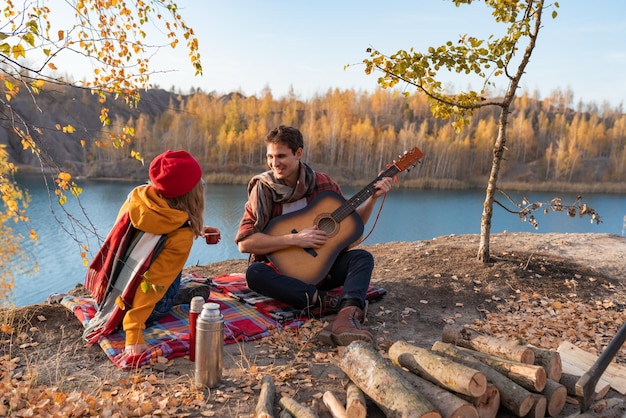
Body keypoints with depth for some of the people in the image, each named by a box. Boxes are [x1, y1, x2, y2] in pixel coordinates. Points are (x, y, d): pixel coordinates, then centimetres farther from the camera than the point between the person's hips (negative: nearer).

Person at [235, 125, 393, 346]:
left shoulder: (323, 184, -2)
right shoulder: (263, 189, -9)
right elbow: (244, 242, -18)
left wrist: (373, 198, -6)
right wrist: (295, 239, -23)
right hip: (281, 270, -2)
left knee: (362, 257, -20)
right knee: (254, 273, -32)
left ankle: (346, 317, -45)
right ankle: (323, 299, -31)